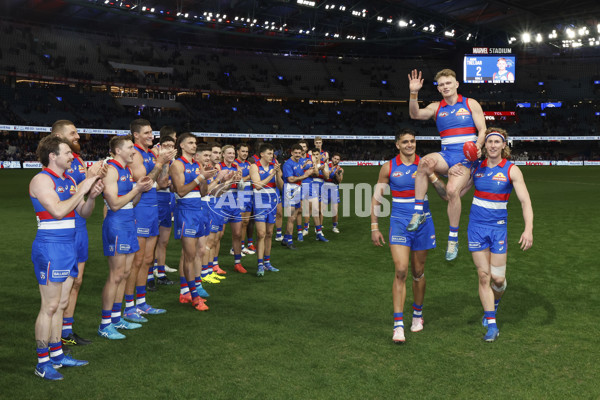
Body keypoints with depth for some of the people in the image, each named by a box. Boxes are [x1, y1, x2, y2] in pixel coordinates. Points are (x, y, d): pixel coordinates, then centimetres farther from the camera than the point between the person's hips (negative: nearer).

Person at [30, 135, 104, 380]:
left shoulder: (69, 181, 13)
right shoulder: (42, 180, -11)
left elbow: (84, 213, 15)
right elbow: (58, 210, -23)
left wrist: (92, 196, -3)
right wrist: (82, 190, -16)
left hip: (68, 247, 8)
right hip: (50, 247, -8)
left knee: (61, 304, 13)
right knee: (50, 307, -4)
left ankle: (56, 354, 23)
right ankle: (42, 362, 5)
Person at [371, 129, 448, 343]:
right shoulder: (388, 167, -1)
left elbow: (445, 195, -2)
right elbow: (376, 198, 5)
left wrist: (432, 176, -18)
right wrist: (374, 227, 0)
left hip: (423, 223, 2)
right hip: (399, 223, -1)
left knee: (418, 272, 12)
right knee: (400, 271, -13)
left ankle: (418, 314, 34)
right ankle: (398, 325, -9)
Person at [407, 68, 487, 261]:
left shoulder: (471, 104, 8)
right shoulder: (436, 107, 13)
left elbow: (482, 130, 3)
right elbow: (415, 114, -5)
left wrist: (478, 147, -16)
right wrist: (414, 94, -19)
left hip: (466, 156, -2)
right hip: (446, 155, 2)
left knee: (453, 189, -27)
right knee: (426, 162, -34)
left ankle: (453, 238, -11)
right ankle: (418, 212, -27)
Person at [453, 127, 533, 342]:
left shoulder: (511, 170, -5)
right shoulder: (476, 167, 3)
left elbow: (525, 201, -11)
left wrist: (528, 229, -24)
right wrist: (452, 174, -11)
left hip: (498, 227, -1)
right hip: (476, 227, 2)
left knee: (498, 278, 0)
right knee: (484, 276, 1)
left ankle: (494, 303, 37)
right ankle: (491, 325, 12)